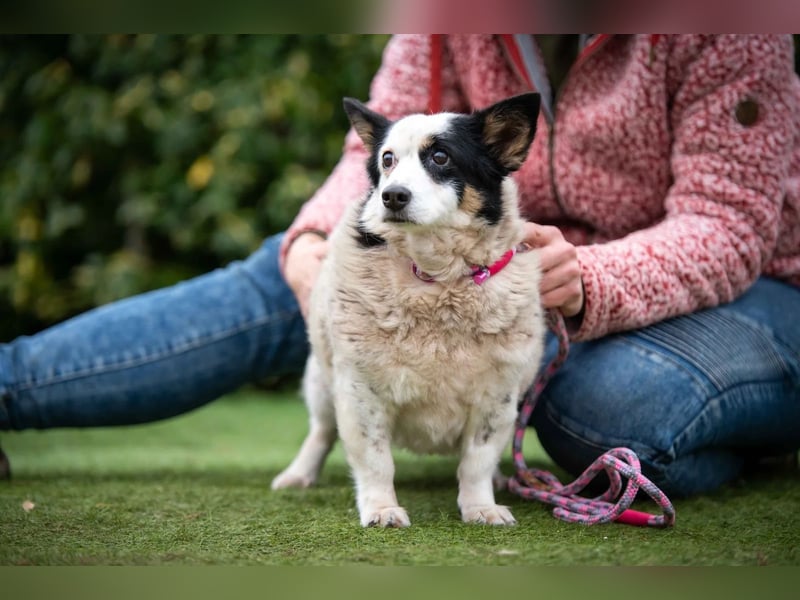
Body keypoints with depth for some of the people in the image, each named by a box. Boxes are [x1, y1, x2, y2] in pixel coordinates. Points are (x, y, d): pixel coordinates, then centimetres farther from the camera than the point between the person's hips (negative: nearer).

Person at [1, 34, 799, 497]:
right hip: (547, 266, 4)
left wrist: (587, 282, -44)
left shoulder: (718, 29, -23)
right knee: (289, 282, -9)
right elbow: (378, 155, -6)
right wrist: (313, 239, -29)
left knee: (610, 406, -43)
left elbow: (726, 226, -25)